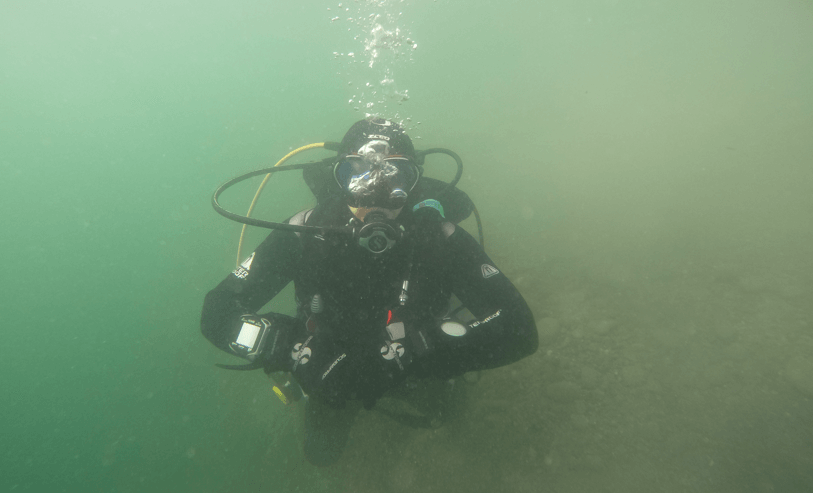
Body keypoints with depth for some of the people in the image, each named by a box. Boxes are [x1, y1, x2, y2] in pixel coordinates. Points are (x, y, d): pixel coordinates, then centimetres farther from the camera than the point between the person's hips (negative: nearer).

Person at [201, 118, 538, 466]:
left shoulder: (437, 237, -35)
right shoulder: (306, 233, -32)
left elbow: (519, 329, -37)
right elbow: (218, 314, -27)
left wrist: (414, 348, -46)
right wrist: (298, 352, -41)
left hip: (412, 372, 0)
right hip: (331, 372, 1)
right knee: (322, 452, 20)